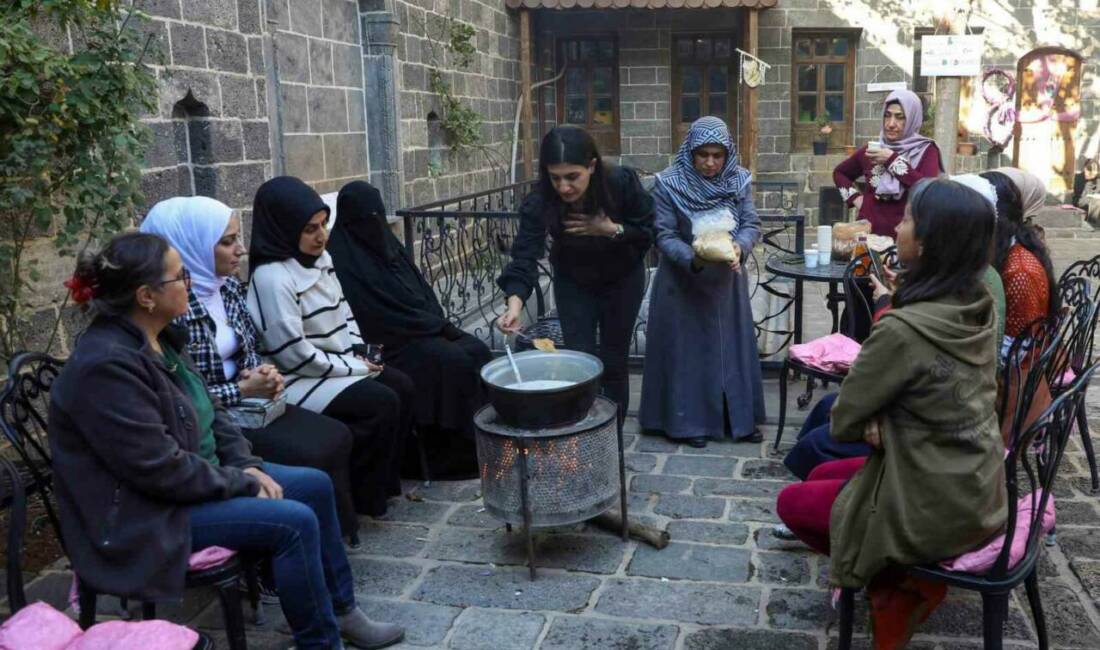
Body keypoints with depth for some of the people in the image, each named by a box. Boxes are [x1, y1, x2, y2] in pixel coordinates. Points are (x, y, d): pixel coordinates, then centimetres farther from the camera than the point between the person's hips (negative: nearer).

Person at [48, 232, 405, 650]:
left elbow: (209, 410, 12)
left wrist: (247, 465, -2)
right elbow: (162, 470, -27)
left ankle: (340, 611, 19)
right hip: (147, 512, -10)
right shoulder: (107, 365, -27)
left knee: (316, 485, 6)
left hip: (193, 477, 10)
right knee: (294, 522, -21)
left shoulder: (159, 338, 3)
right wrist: (244, 483, -16)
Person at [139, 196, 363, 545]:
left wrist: (262, 373, -6)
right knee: (310, 457, -19)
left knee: (337, 436, -6)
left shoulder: (229, 285, 4)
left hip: (246, 402, 8)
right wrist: (243, 390, -20)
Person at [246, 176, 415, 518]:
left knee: (401, 386, 0)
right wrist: (353, 368, -16)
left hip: (339, 364, 9)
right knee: (382, 404, -19)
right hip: (298, 379, -9)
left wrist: (360, 353, 0)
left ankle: (385, 479, 12)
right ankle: (359, 495, -2)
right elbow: (293, 353, -25)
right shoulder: (273, 277, -23)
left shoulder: (320, 258, 5)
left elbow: (343, 311, 17)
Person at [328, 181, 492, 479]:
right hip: (387, 342, -8)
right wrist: (438, 326, -14)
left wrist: (439, 323, -3)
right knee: (452, 361, -25)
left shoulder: (385, 242, 10)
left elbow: (421, 288, 13)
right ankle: (451, 452, -13)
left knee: (477, 351, -8)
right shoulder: (344, 258, -17)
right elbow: (384, 314, -19)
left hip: (421, 329, 8)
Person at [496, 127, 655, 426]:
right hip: (573, 283, 0)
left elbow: (648, 233, -17)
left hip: (622, 280, 0)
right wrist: (515, 302, -54)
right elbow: (525, 255, -37)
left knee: (614, 362, 7)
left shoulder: (623, 183, -29)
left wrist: (611, 230, -35)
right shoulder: (540, 202, -29)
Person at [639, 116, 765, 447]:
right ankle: (688, 422, 17)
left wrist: (739, 248, -24)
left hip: (726, 281, 4)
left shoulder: (739, 180, -4)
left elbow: (752, 225, -3)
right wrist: (692, 259, -30)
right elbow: (664, 236, -13)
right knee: (687, 350, 4)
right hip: (683, 282, -3)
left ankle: (739, 418, 25)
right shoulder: (669, 184, -14)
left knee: (732, 347, 12)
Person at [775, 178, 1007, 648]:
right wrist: (881, 421, -8)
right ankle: (903, 572, 14)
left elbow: (843, 421, -16)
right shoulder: (977, 308, -3)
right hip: (978, 490, 8)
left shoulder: (903, 329, -28)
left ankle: (900, 581, 11)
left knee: (791, 502, 15)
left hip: (936, 509, -7)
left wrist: (871, 420, 3)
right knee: (821, 477, 25)